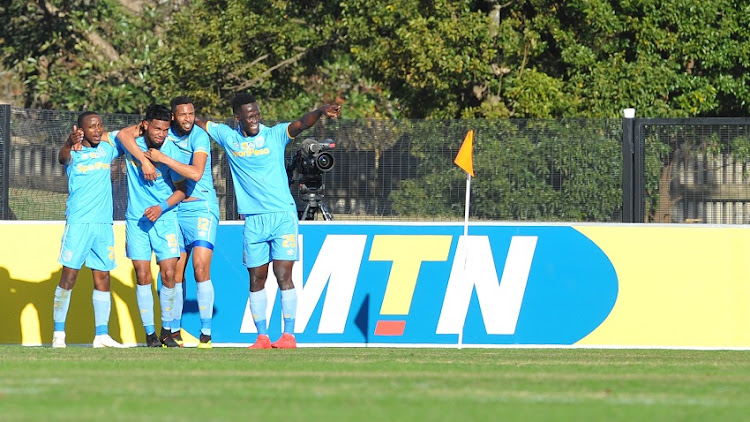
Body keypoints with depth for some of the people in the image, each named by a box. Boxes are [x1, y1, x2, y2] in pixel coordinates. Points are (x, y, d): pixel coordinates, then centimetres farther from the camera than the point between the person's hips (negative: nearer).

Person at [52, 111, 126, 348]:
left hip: (104, 222, 5)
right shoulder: (74, 152, -2)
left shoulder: (107, 149, 13)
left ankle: (101, 335, 8)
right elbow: (62, 157, -27)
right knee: (69, 275, -7)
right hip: (78, 221, -5)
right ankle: (58, 334, -1)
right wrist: (69, 144, -49)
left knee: (102, 278, 4)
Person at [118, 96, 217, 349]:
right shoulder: (165, 131, 0)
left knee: (201, 269, -14)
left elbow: (196, 173, -27)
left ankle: (206, 334, -13)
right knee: (175, 273, 6)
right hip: (175, 211, 5)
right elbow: (124, 135, -3)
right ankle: (174, 331, 13)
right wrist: (145, 159, -17)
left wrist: (162, 158, -24)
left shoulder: (199, 137, -13)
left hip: (201, 209, -5)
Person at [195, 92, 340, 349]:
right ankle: (262, 337, 10)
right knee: (256, 279, 4)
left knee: (283, 275, -9)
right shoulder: (228, 137, 7)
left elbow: (301, 124, -19)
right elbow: (197, 123, 20)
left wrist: (321, 112, -35)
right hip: (253, 220, 3)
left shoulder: (275, 135, -2)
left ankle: (289, 336, -7)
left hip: (283, 215, -3)